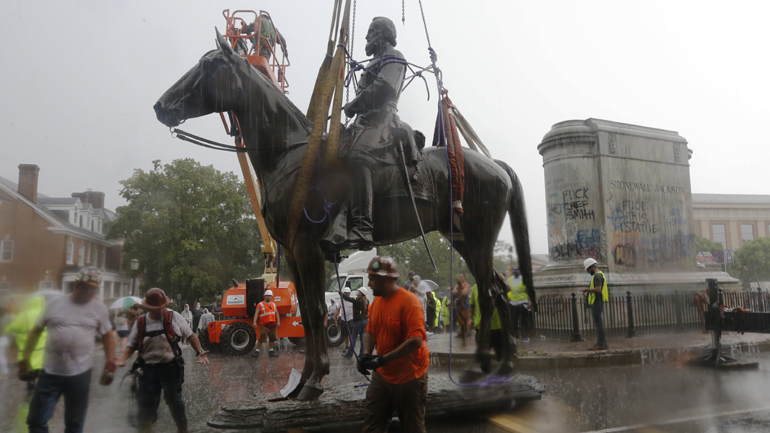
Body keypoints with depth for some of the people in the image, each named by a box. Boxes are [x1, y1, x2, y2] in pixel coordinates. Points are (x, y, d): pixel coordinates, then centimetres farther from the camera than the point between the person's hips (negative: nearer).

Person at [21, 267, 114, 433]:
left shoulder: (99, 309, 1)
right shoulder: (54, 302, 1)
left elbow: (108, 337, 8)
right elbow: (36, 330, 10)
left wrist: (110, 365, 1)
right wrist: (25, 358, 7)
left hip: (80, 374, 0)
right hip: (50, 373, 1)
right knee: (36, 420, 5)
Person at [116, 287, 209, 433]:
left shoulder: (174, 317, -4)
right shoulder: (140, 322, 1)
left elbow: (190, 335, 3)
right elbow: (131, 346, 7)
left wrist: (199, 352, -9)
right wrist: (121, 359, -13)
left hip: (171, 368, -1)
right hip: (148, 370, 1)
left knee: (175, 401, 11)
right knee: (146, 404, 8)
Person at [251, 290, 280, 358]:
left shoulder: (273, 304, 17)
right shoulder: (260, 305, 0)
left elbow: (277, 313, 17)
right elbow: (256, 314, -8)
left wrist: (278, 322, 6)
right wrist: (254, 322, -20)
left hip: (272, 324, 5)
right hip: (264, 325, -5)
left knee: (272, 338, 8)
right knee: (261, 339, -7)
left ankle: (271, 352, 18)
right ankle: (256, 352, 0)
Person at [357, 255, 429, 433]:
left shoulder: (409, 301, -20)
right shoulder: (376, 300, 4)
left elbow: (416, 340, -27)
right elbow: (370, 332, 11)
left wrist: (383, 359, -26)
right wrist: (366, 354, -9)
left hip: (409, 378, -6)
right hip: (382, 375, 6)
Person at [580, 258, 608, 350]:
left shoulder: (597, 276, -14)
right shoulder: (600, 274, 19)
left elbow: (598, 289, -24)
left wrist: (587, 289, -13)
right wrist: (588, 290, 14)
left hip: (597, 302, -11)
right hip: (598, 302, 11)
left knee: (598, 323, -8)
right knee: (598, 323, 14)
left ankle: (601, 344, -6)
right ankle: (601, 343, 18)